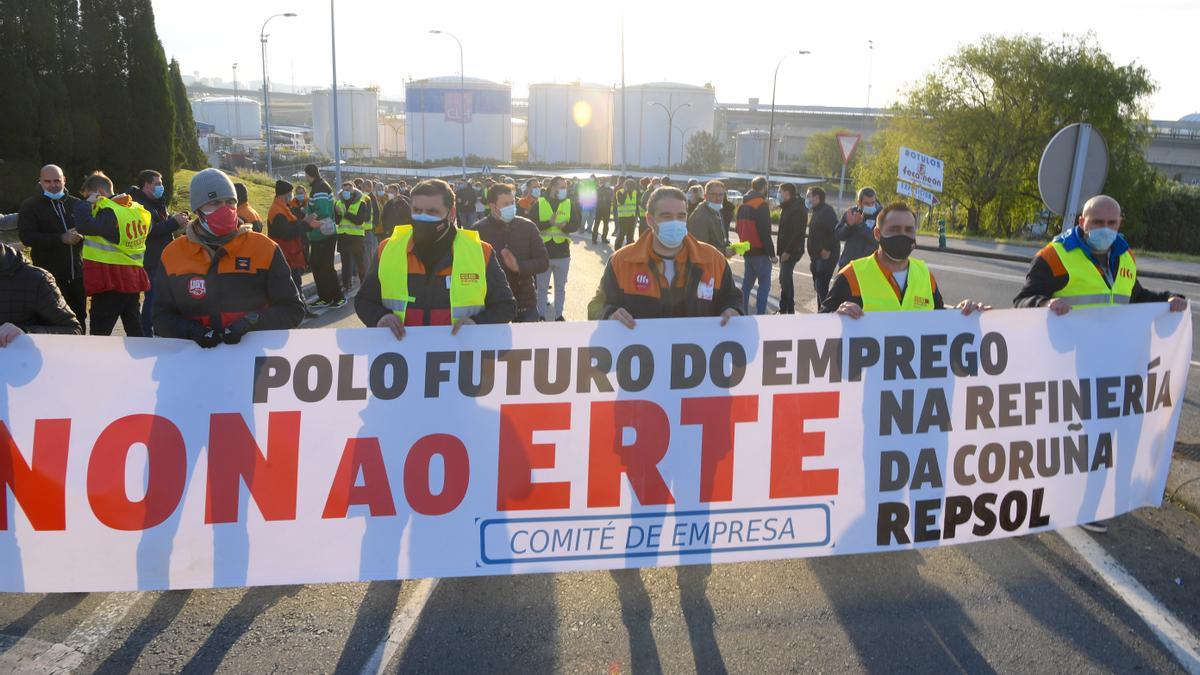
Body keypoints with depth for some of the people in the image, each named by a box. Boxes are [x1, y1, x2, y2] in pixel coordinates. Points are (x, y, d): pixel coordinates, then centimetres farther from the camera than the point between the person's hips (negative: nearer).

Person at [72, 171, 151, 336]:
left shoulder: (110, 212, -16)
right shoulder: (137, 209, 9)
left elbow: (84, 226, -29)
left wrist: (85, 204, -13)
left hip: (110, 280, -8)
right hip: (133, 278, 8)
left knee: (99, 333, -4)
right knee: (135, 330, 14)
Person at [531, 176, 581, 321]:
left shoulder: (570, 204, 3)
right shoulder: (539, 203, -2)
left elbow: (575, 225, -3)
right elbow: (532, 224, -10)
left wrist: (564, 225, -24)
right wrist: (549, 223, -24)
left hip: (563, 253, 2)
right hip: (543, 253, -2)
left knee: (560, 287, 14)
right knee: (542, 287, 10)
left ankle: (558, 314, 27)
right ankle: (541, 315, 23)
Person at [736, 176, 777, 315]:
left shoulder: (743, 205, 11)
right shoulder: (762, 205, -14)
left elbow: (739, 229, 18)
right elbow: (765, 232, -18)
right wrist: (772, 253, -15)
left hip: (747, 251, 8)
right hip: (760, 252, -8)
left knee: (747, 284, 15)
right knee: (764, 286, -4)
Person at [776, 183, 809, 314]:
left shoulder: (798, 209, -17)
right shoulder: (787, 207, 14)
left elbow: (798, 233, -22)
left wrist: (788, 251, -23)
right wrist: (782, 249, 13)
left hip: (791, 250, -10)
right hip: (785, 249, 10)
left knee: (784, 279, -11)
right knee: (787, 279, 14)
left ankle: (784, 310, -7)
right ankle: (790, 309, 22)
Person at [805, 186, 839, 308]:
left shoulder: (827, 211, -13)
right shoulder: (816, 212, 18)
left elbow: (834, 231, -24)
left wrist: (827, 250, -22)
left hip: (826, 256, -10)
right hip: (817, 257, 10)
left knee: (822, 288, -14)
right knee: (818, 287, 13)